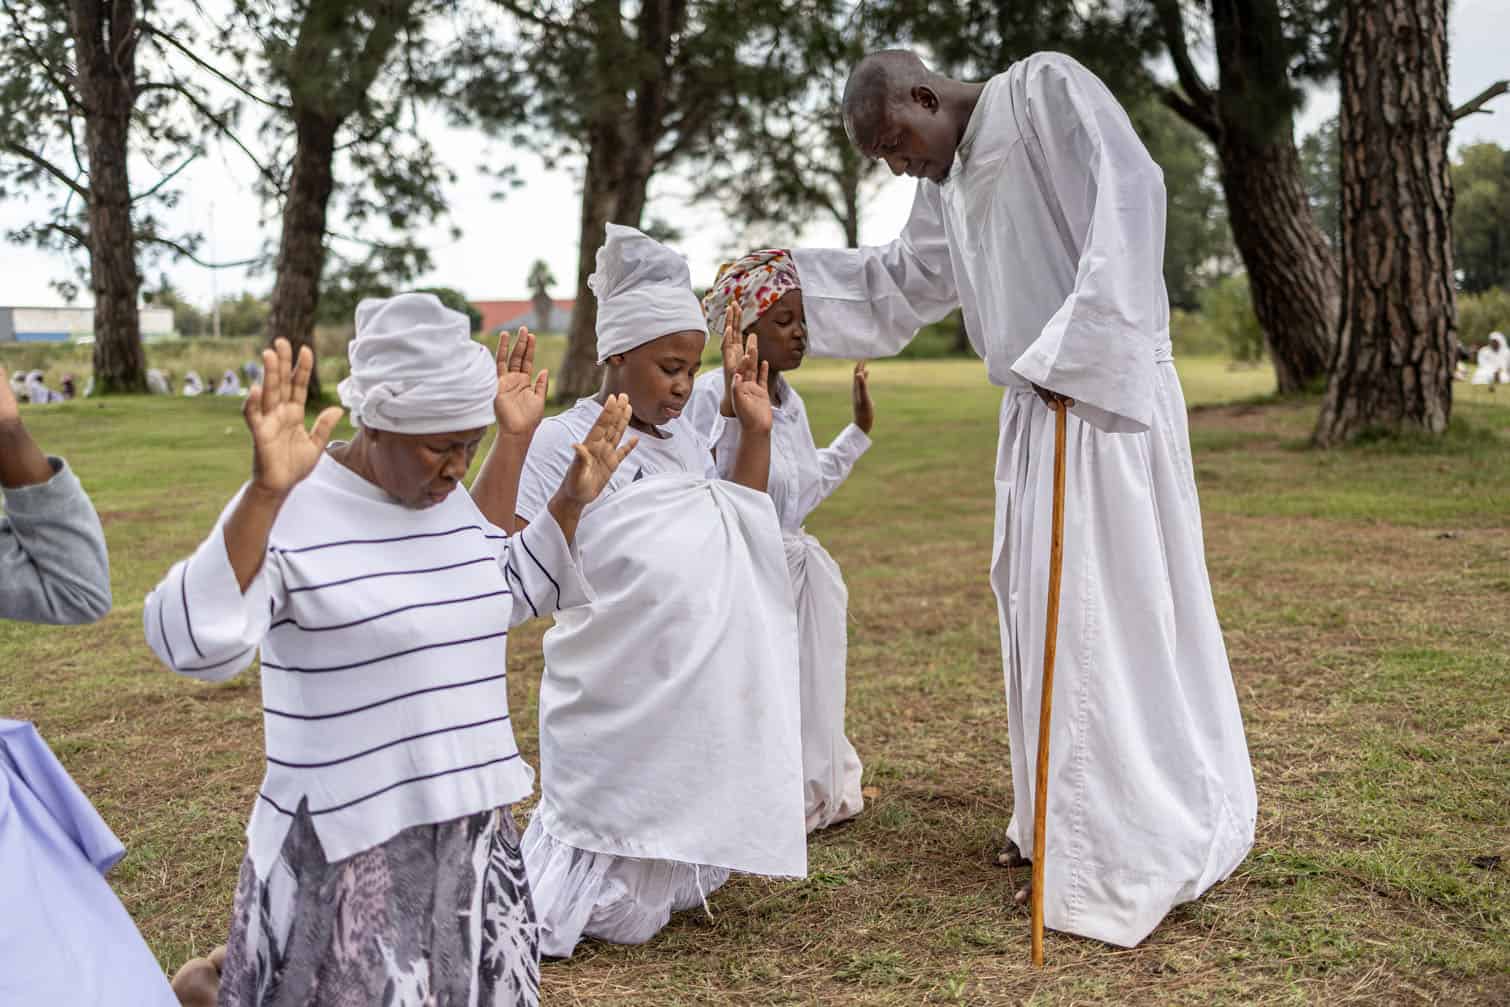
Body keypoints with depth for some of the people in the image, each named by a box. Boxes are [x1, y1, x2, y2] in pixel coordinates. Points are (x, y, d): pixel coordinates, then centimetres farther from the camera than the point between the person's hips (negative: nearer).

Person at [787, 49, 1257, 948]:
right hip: (1038, 408, 9)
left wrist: (1074, 350, -23)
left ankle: (1141, 849, 5)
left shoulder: (1047, 91, -6)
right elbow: (893, 284, 28)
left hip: (1103, 399, -9)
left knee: (1104, 610, -6)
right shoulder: (949, 187, 17)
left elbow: (1130, 192, -18)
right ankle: (1069, 822, 25)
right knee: (1041, 607, 12)